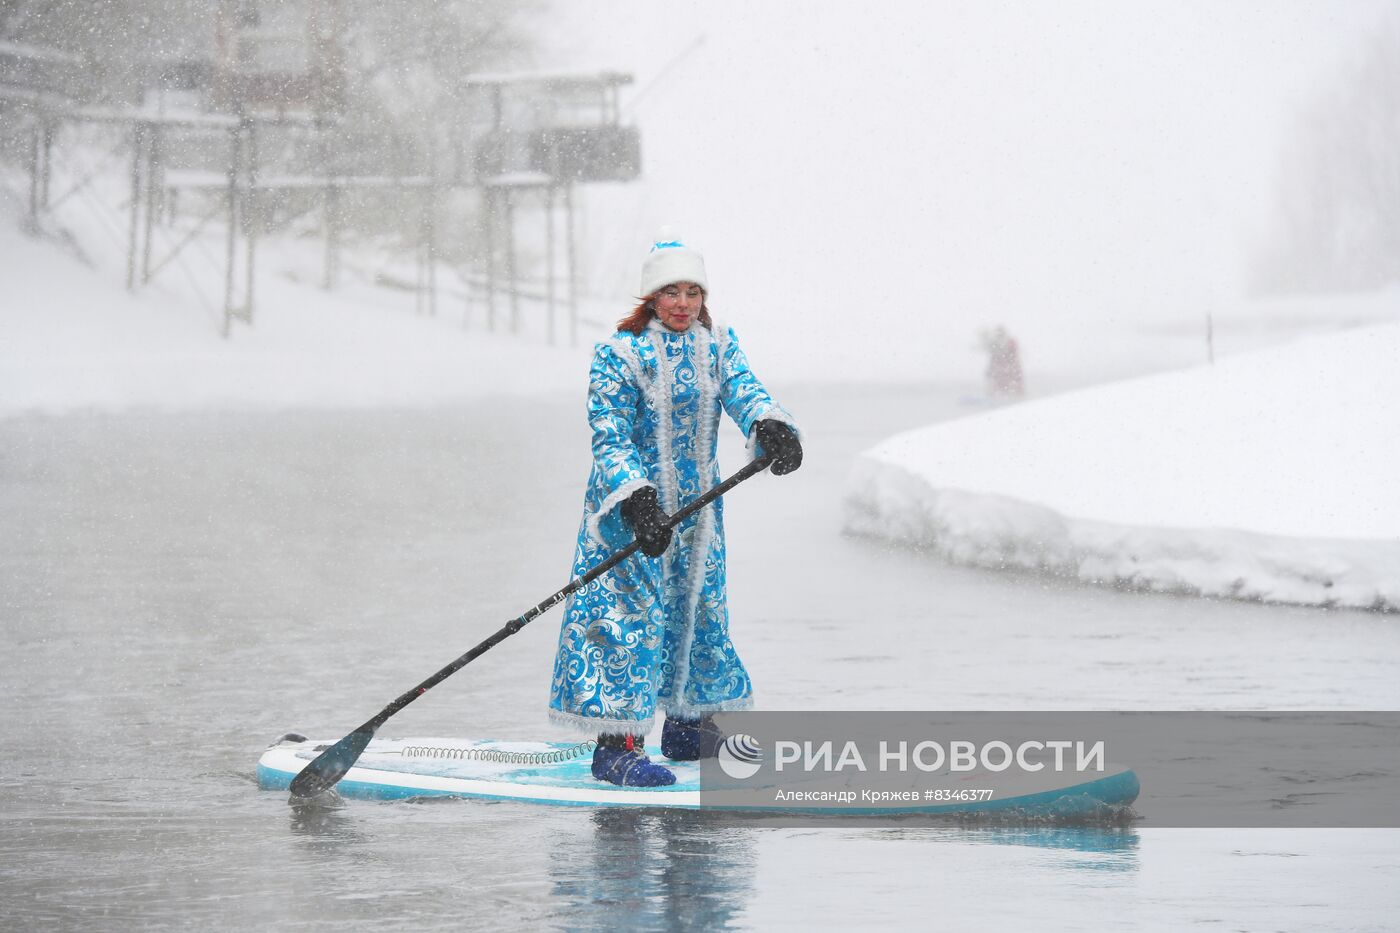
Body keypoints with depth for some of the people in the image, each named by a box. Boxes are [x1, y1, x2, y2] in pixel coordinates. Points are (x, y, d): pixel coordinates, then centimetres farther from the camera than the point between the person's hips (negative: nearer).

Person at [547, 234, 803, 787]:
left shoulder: (719, 346, 4)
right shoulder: (618, 355, -11)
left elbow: (745, 393, -13)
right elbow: (610, 438, -15)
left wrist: (771, 429, -36)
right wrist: (636, 500, -29)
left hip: (697, 507, 6)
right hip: (629, 507, -6)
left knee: (699, 608, 15)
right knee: (630, 612, -12)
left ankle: (687, 726, 31)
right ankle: (615, 745, -13)